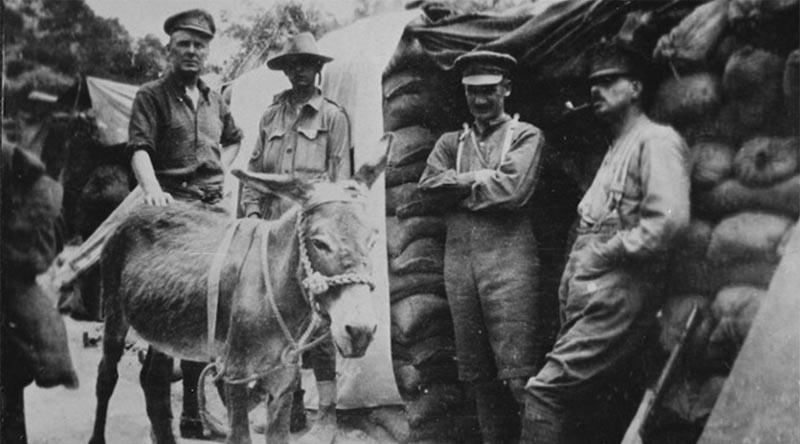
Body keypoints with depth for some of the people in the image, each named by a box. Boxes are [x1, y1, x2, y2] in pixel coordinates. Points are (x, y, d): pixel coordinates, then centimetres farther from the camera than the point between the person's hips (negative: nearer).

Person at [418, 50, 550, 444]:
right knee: (477, 374, 8)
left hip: (509, 258, -5)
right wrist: (481, 179, -5)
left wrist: (459, 185, 2)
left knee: (518, 373, -10)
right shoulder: (451, 142, 21)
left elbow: (513, 189, -9)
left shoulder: (526, 135, 7)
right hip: (459, 259, 5)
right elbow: (429, 183, 3)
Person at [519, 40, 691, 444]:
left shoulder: (656, 141, -6)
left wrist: (606, 253, -13)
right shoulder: (615, 147, 25)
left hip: (618, 295, -10)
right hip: (587, 295, 10)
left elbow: (669, 219, -21)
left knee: (546, 390, -17)